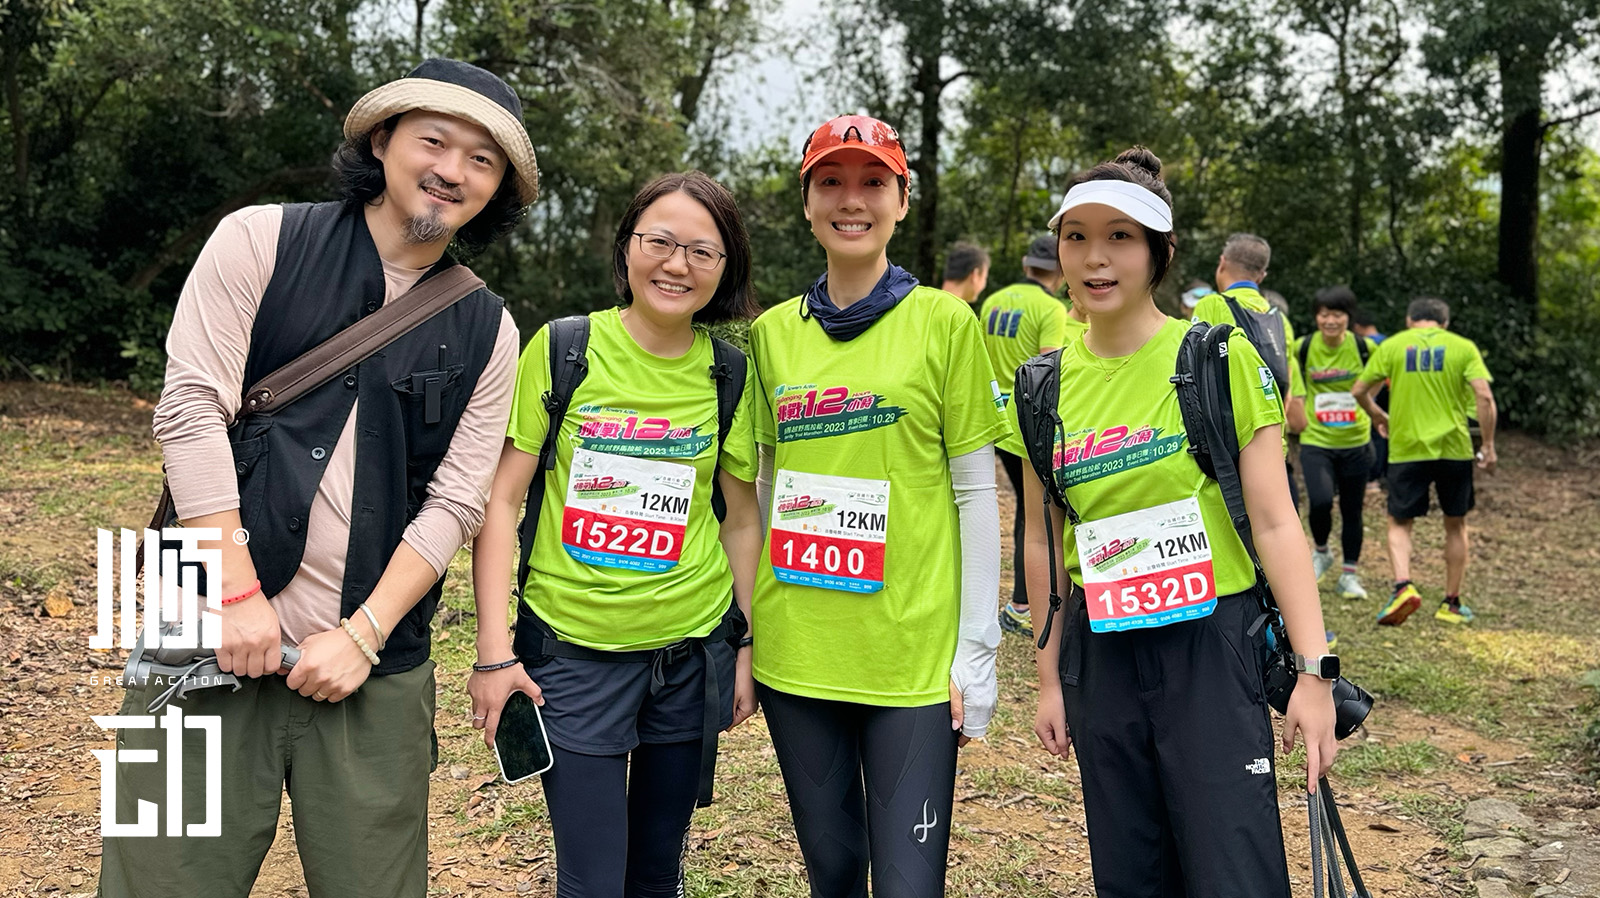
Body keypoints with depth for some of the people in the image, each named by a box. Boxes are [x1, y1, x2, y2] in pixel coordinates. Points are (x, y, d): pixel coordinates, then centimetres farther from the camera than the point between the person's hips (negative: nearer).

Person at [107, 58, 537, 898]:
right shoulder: (261, 241, 1)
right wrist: (238, 594, -12)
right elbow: (190, 405, -6)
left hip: (374, 669, 2)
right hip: (214, 637, -1)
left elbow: (454, 504, 3)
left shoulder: (487, 332, 7)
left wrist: (362, 636, -7)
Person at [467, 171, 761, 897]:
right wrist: (494, 651, -10)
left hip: (693, 648, 2)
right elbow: (500, 499, -6)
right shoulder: (561, 348, -7)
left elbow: (741, 518, 8)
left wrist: (747, 645, 7)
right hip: (571, 650, -2)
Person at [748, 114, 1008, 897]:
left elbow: (977, 493, -2)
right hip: (794, 649, 3)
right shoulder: (772, 332, 7)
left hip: (913, 652, -3)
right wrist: (741, 626, 10)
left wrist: (977, 646, -5)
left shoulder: (944, 321, -3)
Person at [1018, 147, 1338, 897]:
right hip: (1100, 654, 4)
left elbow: (1273, 520, -8)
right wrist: (1049, 677, 11)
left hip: (1211, 645, -3)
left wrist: (1314, 670, -13)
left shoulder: (1219, 356, -7)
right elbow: (1044, 539, 10)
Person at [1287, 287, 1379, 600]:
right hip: (1316, 441, -1)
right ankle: (1320, 551, 11)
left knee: (1352, 511, 8)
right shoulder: (1302, 348, -7)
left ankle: (1349, 575, 25)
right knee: (1320, 502, -20)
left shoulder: (1364, 347, -6)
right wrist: (1295, 403, -1)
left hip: (1356, 442, 1)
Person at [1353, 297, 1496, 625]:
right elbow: (1484, 396, -8)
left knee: (1399, 523, 11)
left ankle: (1403, 586, -14)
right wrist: (1488, 445, -2)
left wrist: (1378, 416, 23)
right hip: (1453, 448, 1)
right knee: (1456, 525, 17)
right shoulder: (1463, 347, 2)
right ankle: (1451, 603, 21)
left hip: (1406, 449, -1)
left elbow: (1359, 391, 4)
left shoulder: (1392, 345, 3)